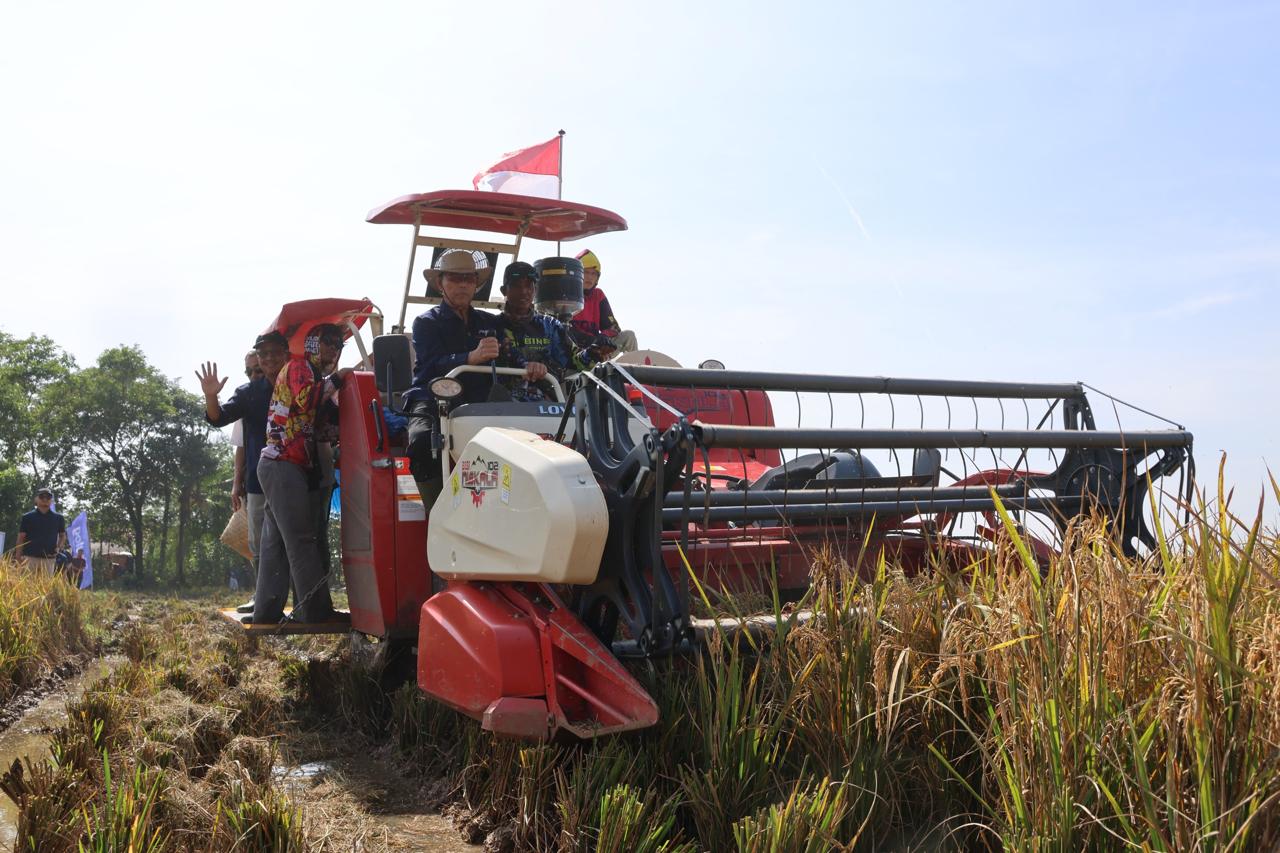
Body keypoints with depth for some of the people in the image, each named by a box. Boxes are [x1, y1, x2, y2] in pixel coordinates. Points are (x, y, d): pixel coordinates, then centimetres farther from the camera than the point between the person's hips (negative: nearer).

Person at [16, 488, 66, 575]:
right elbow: (21, 538, 6)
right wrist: (19, 558, -2)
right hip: (30, 557, -1)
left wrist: (59, 547, 1)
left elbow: (63, 535, 21)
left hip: (49, 559, 2)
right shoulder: (28, 517, 5)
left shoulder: (58, 518, 10)